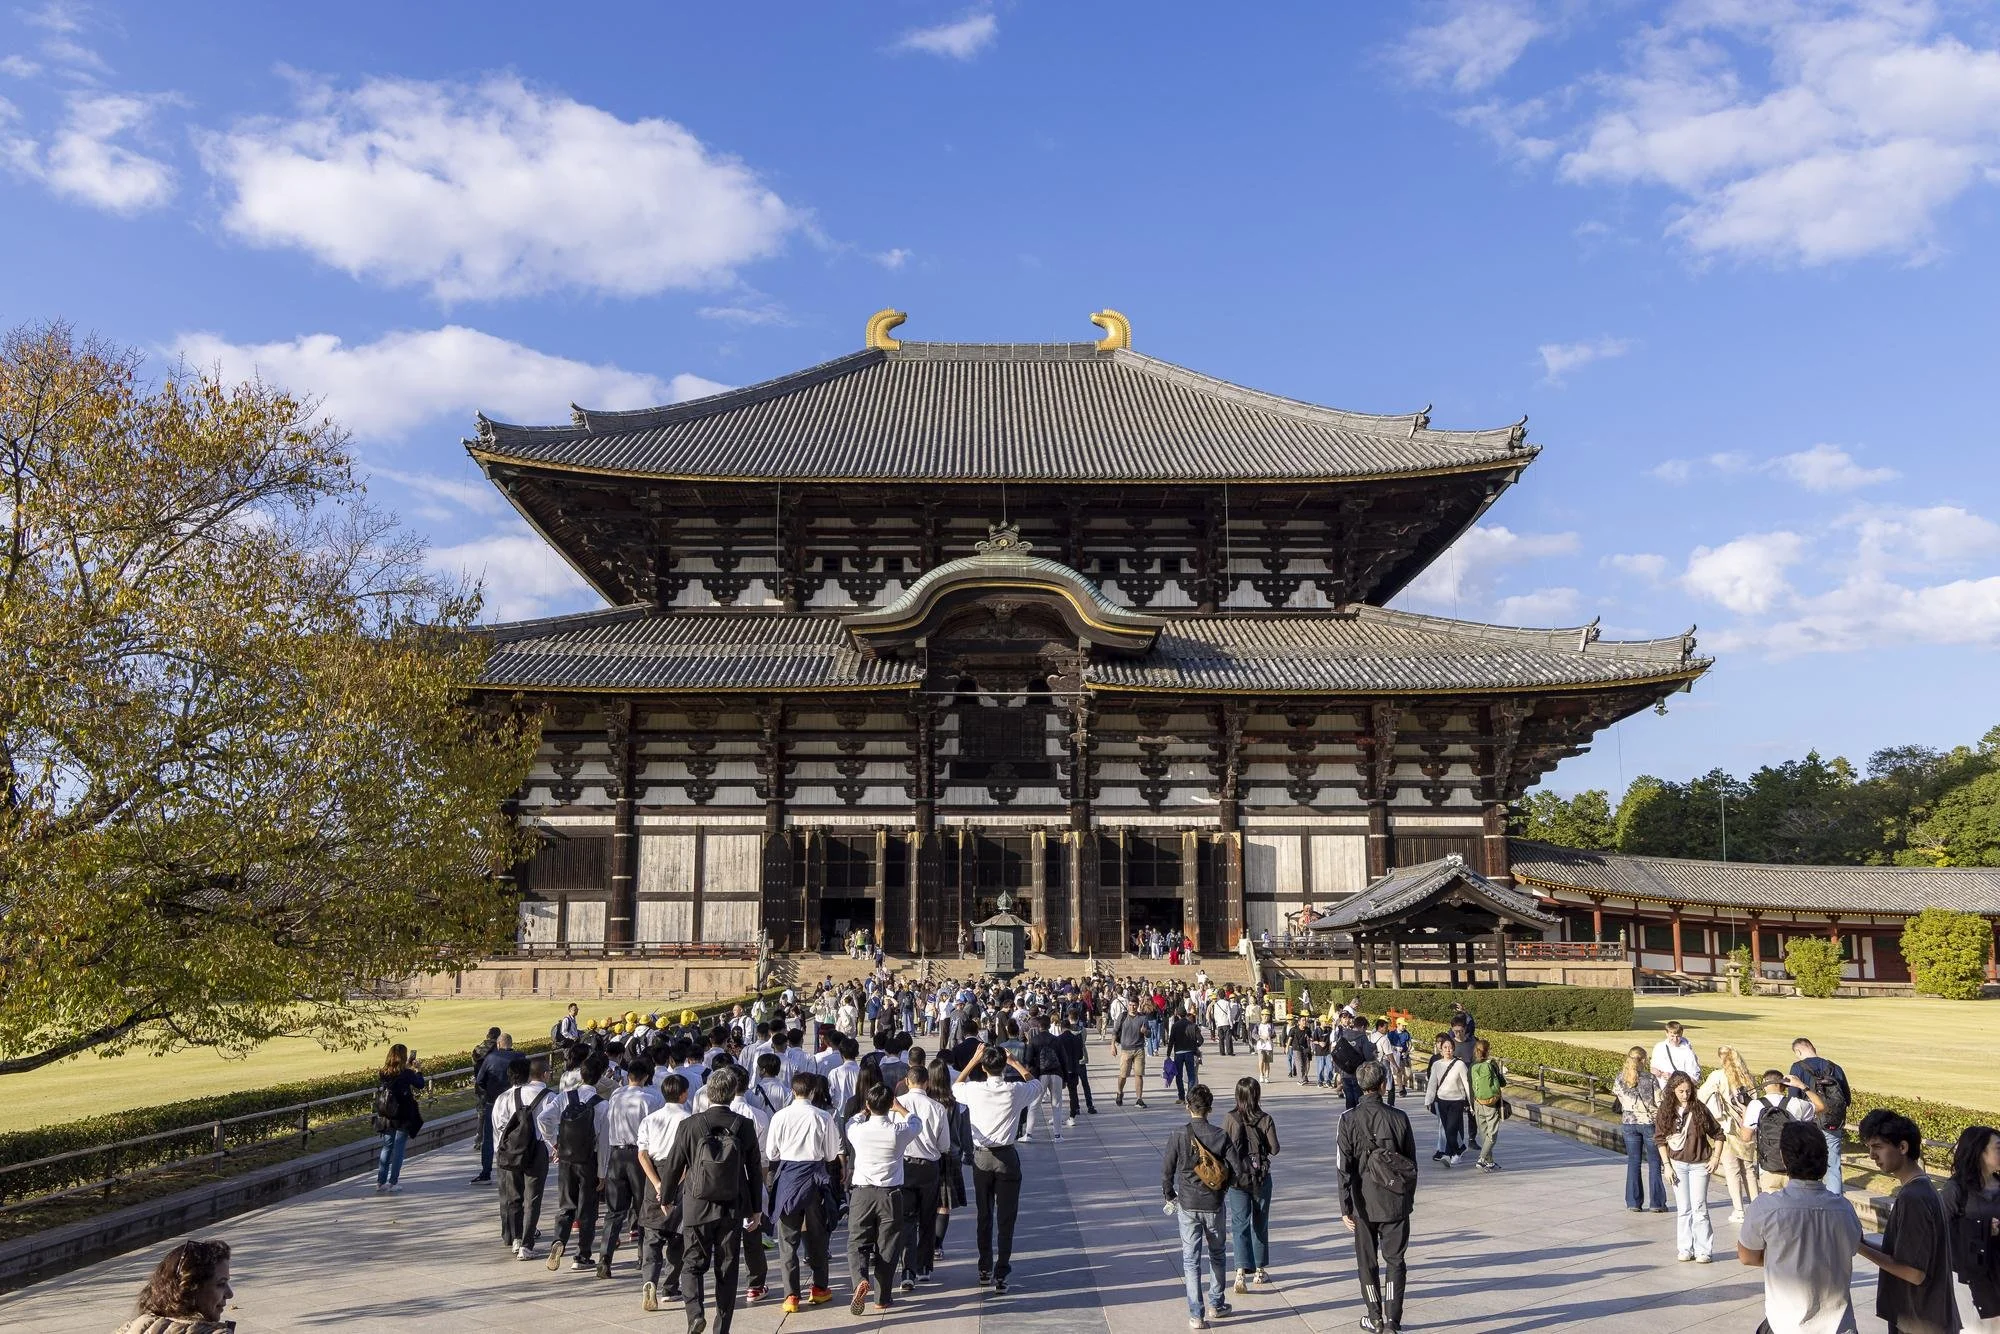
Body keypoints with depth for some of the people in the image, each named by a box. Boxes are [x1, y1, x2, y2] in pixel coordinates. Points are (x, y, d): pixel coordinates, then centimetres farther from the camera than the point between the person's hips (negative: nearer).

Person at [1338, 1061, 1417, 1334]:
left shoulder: (1348, 1120, -10)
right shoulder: (1399, 1117, -6)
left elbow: (1344, 1168, -11)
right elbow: (1411, 1163, 2)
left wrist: (1346, 1207, -6)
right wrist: (1409, 1198, 14)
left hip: (1364, 1203, -1)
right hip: (1396, 1201, 1)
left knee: (1367, 1261, 14)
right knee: (1394, 1260, 11)